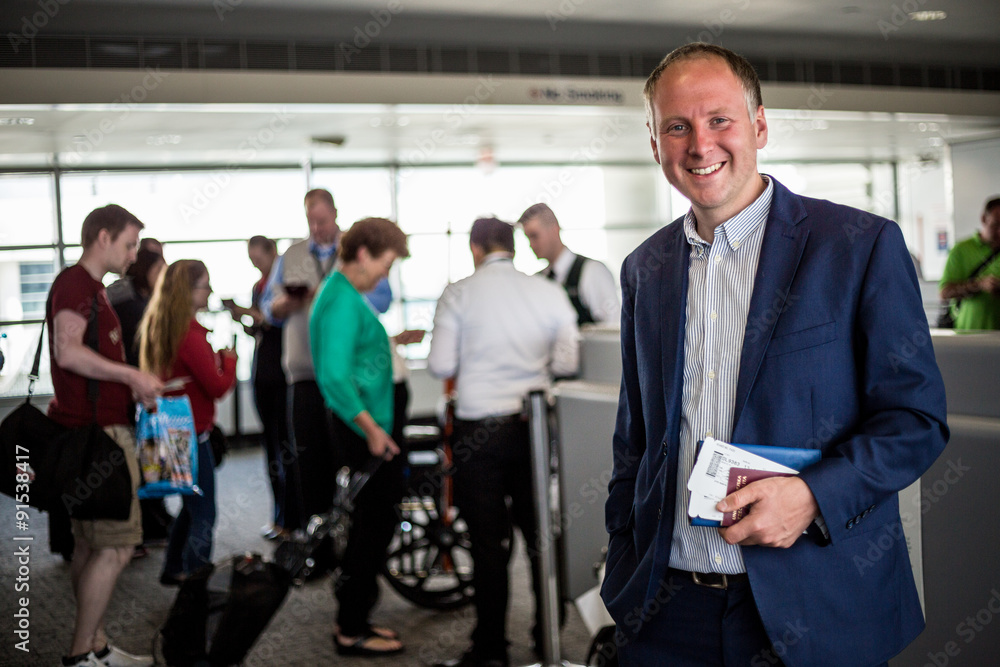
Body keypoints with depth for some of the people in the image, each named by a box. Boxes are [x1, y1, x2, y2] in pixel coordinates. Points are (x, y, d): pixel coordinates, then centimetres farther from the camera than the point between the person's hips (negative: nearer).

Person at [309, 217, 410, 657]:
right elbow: (335, 377, -25)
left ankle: (353, 618, 26)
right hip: (361, 435, -10)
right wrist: (371, 428, -23)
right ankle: (352, 633, 8)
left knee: (371, 527, 16)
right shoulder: (342, 302, -18)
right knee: (373, 528, -2)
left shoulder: (348, 296, 14)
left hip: (365, 433, 10)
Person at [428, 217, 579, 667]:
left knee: (488, 541, 3)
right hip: (535, 426, 3)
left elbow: (440, 366, -6)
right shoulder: (548, 292, 1)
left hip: (479, 430, -2)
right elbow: (566, 363, -1)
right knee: (540, 534, 14)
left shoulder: (458, 295, -5)